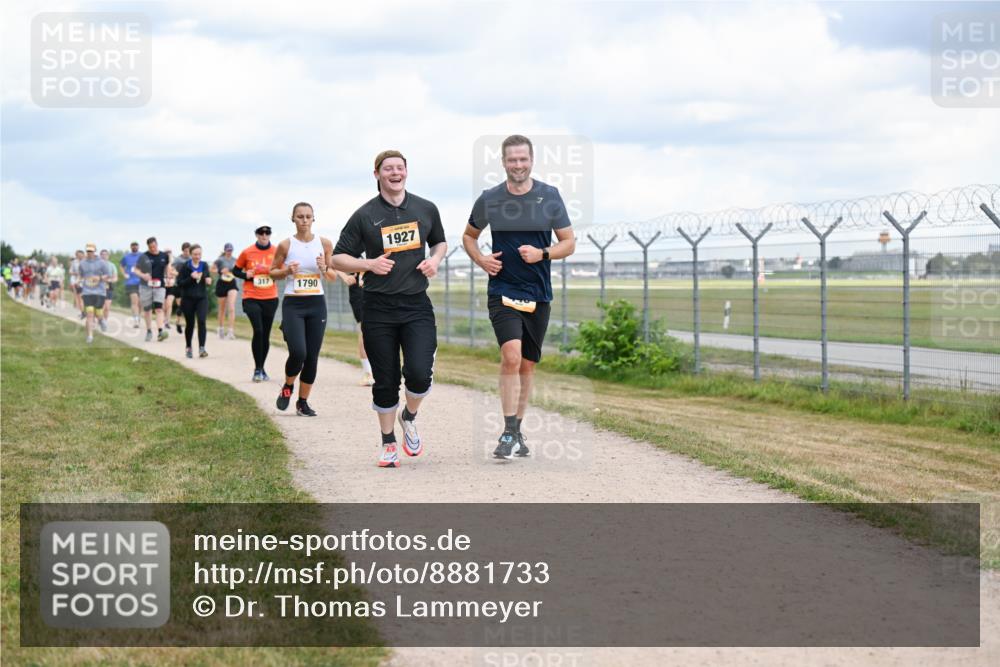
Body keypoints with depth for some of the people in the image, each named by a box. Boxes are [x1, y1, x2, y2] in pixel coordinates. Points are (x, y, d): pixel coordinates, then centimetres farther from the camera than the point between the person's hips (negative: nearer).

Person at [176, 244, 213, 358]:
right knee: (190, 324, 8)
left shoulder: (204, 265, 5)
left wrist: (208, 281, -5)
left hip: (202, 298, 2)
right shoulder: (185, 266, -5)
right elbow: (179, 283, -8)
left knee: (202, 321, -16)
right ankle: (188, 348, 27)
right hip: (188, 299, -2)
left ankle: (202, 348, -19)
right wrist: (191, 278, -21)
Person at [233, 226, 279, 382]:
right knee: (258, 330, -17)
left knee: (266, 334, 8)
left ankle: (261, 369, 23)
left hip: (270, 298, 2)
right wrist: (246, 275, -9)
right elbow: (235, 270, 10)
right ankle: (257, 369, -7)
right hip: (251, 298, -2)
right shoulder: (247, 252, 0)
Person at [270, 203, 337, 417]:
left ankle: (303, 402, 17)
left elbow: (334, 277, 10)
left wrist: (325, 268, -11)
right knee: (298, 353, -17)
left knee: (312, 357, 2)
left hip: (317, 305, 2)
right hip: (293, 304, -2)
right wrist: (286, 271, -12)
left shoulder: (324, 244, 3)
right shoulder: (286, 245, -2)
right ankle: (287, 387, 13)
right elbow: (272, 272, 8)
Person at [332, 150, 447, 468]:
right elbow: (338, 258, 2)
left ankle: (410, 418, 17)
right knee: (386, 381, 3)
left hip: (417, 306, 1)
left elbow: (440, 241, 24)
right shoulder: (364, 215, -1)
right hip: (378, 309, -1)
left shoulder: (426, 209, 7)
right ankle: (388, 442, 22)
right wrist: (370, 264, -15)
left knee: (419, 373, -15)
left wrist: (435, 260, 2)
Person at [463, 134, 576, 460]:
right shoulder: (489, 199, 0)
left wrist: (542, 254, -15)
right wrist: (481, 260, -3)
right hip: (502, 290, -2)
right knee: (511, 356, -20)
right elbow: (469, 235, 16)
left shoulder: (549, 196, 0)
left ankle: (516, 431, 25)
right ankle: (509, 433, -16)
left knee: (527, 365, 10)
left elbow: (569, 243, 4)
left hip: (538, 295, 2)